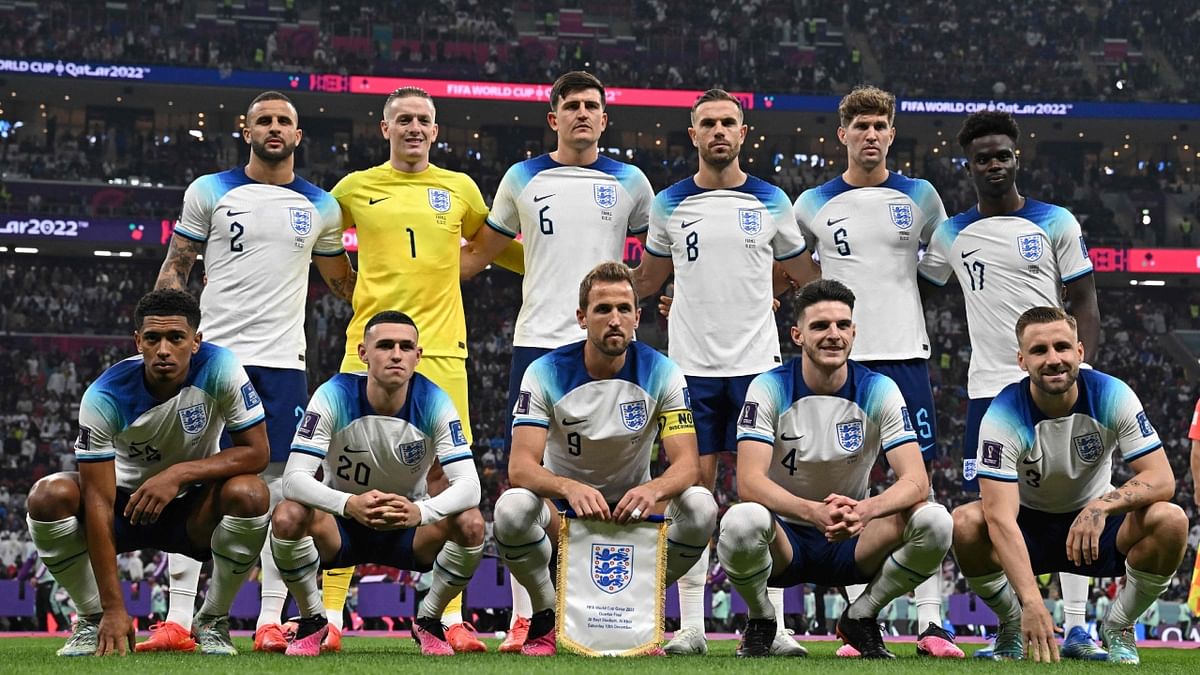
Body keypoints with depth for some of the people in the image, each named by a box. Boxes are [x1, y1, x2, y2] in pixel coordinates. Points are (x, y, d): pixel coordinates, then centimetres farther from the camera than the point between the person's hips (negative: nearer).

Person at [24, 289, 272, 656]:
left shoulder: (219, 368, -22)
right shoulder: (105, 396, -24)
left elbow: (257, 452, -18)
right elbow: (99, 501, -26)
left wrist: (179, 474, -33)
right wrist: (113, 609, -31)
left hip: (194, 509, 0)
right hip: (126, 505, 0)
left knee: (250, 494, -32)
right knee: (49, 496, -28)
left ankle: (212, 621, -8)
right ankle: (94, 619, -5)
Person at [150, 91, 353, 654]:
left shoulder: (320, 207, 11)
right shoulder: (209, 191, 6)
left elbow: (343, 281, 25)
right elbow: (175, 268, 8)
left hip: (282, 359, 2)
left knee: (280, 485, -2)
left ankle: (271, 622, 0)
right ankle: (177, 621, -3)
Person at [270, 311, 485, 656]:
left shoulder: (433, 402, -17)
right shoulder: (334, 395, -20)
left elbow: (468, 485, -24)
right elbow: (294, 478, -28)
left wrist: (420, 511, -47)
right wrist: (349, 504, -49)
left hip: (408, 528, 1)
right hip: (341, 525, -1)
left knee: (470, 524, -28)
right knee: (288, 517, -32)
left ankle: (429, 620, 0)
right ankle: (312, 620, -4)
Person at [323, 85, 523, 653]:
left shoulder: (459, 189, 11)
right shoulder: (356, 189, 8)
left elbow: (497, 246, 25)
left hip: (440, 348, 1)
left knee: (445, 477, -1)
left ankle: (452, 619, 5)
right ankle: (330, 616, 5)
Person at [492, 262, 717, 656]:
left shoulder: (661, 373, -10)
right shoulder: (546, 373, -14)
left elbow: (686, 462, -17)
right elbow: (521, 467, -23)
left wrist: (653, 490, -42)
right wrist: (570, 488, -45)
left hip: (632, 507, 1)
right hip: (562, 508, -1)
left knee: (701, 506, -28)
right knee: (512, 508, -35)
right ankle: (547, 616, -8)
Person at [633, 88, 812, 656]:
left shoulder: (772, 202, 6)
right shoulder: (669, 204, 7)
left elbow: (802, 273, 17)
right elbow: (649, 278, 20)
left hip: (757, 364, -1)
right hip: (691, 366, 1)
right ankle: (691, 625, 5)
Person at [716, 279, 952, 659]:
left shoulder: (879, 391, -7)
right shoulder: (769, 389, -12)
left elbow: (916, 481, -17)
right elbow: (749, 482, -23)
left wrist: (865, 510, -39)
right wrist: (813, 511, -42)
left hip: (851, 542, 2)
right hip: (785, 537, -2)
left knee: (935, 521, -26)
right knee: (741, 522, -37)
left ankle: (860, 618, -1)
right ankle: (760, 623, -4)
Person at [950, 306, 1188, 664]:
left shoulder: (1113, 396, -18)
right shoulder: (1004, 416, -25)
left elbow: (1162, 480, -19)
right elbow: (1000, 517, -34)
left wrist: (1102, 506, -40)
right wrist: (1031, 603, -47)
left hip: (1096, 527, 1)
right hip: (1028, 526, -1)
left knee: (1170, 520, -28)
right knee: (966, 523, -32)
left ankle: (1118, 626, -3)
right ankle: (1013, 623, -4)